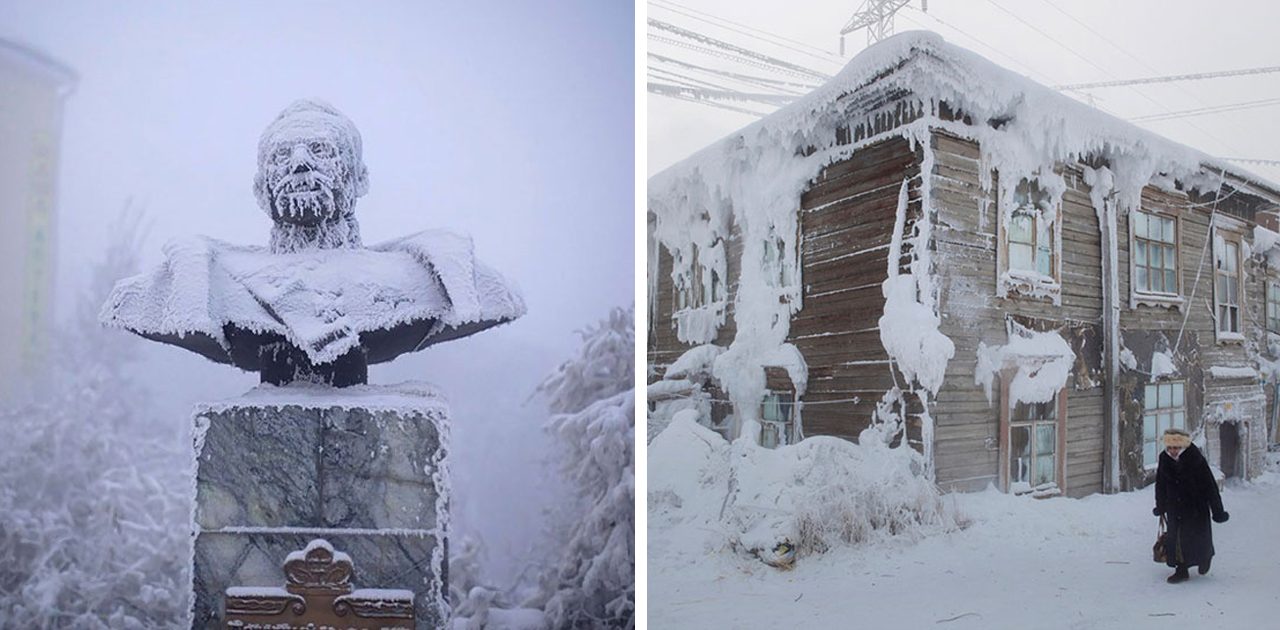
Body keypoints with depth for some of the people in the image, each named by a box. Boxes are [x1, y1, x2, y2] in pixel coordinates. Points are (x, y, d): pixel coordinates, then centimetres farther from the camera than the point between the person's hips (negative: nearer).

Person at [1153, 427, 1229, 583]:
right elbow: (1160, 485, 9)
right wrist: (1160, 507, 15)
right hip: (1174, 509, 4)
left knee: (1197, 536, 6)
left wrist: (1217, 511, -11)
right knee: (1175, 537, 1)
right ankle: (1181, 570, 11)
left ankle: (1205, 557, 37)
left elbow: (1210, 485, -13)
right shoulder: (1164, 459, -7)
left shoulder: (1196, 460, -19)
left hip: (1196, 507, -3)